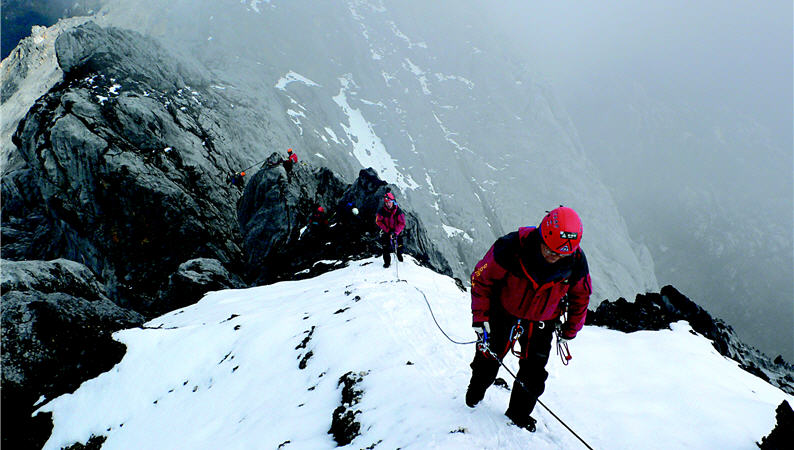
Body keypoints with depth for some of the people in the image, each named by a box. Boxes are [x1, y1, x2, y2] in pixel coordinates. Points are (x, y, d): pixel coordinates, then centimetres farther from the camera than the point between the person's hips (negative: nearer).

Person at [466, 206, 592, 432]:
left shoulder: (576, 263, -23)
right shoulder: (510, 248, -34)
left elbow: (580, 297, -1)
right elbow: (481, 279, -17)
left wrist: (570, 331, 7)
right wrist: (480, 317, -15)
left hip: (541, 323, 2)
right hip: (503, 314, -1)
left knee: (534, 374, 3)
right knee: (489, 357, 17)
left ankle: (519, 413, 30)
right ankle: (476, 390, 50)